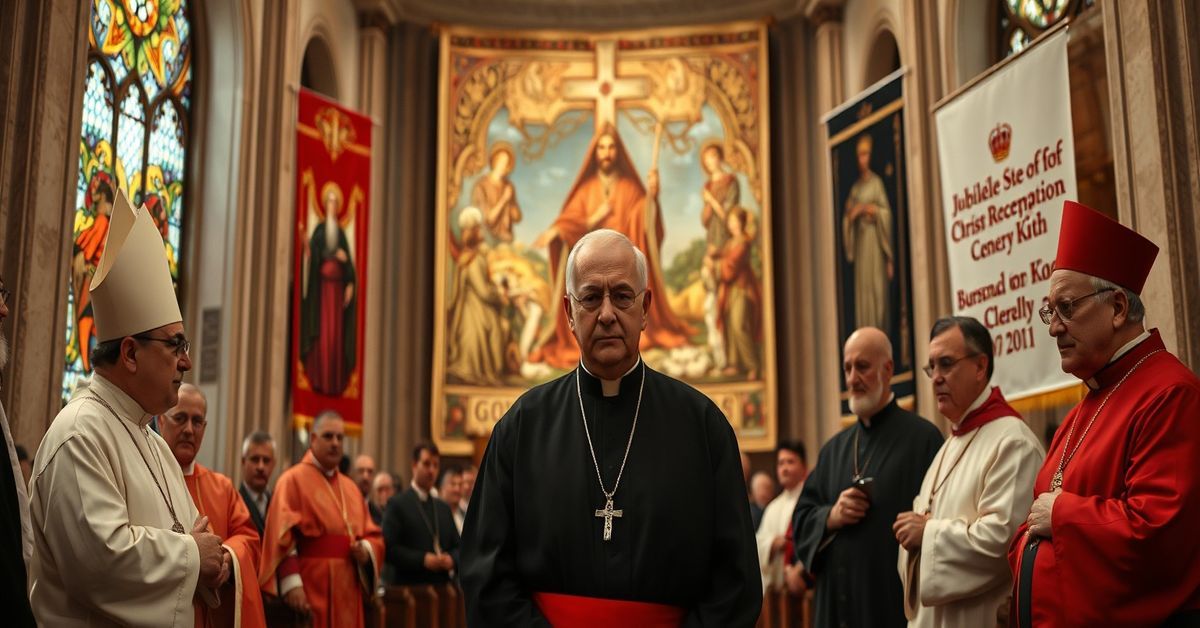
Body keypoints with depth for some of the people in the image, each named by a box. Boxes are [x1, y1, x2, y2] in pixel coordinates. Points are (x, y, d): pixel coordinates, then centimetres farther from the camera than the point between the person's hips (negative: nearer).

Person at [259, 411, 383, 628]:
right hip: (310, 591, -7)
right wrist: (291, 583, -23)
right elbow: (282, 536, -13)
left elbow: (373, 536, 18)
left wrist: (366, 550, -5)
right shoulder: (293, 480, -4)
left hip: (346, 593, 7)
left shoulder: (350, 487, 17)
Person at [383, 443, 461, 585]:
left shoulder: (444, 508, 19)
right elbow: (388, 549, -10)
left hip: (441, 586, 5)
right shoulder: (397, 504, 0)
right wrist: (422, 559, -18)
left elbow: (457, 547, 19)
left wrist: (452, 559, -4)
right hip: (408, 588, -5)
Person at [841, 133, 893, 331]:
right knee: (862, 290, 3)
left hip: (875, 241, -5)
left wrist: (871, 209, -16)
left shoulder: (876, 182, 1)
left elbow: (886, 213, -4)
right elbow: (847, 219, 13)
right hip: (859, 242, 5)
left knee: (877, 289, -5)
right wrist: (852, 213, -6)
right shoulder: (855, 188, 15)